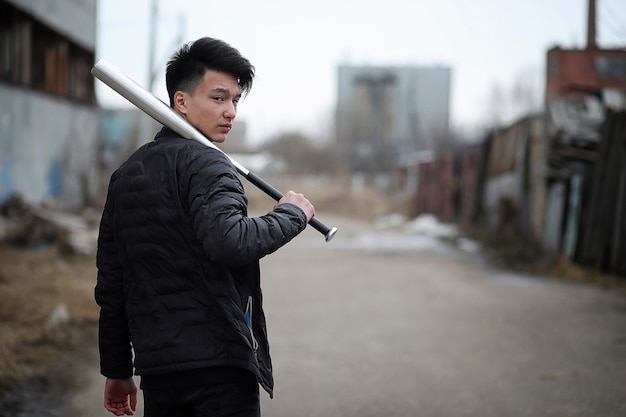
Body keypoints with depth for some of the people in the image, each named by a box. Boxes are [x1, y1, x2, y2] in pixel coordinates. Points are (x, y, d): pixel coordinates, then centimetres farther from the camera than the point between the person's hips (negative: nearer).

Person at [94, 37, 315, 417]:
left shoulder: (125, 174, 16)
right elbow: (229, 241, -29)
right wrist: (291, 214, -12)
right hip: (218, 360, -8)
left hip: (155, 363, 8)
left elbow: (110, 284, 18)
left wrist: (116, 370, 23)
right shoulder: (205, 164, -9)